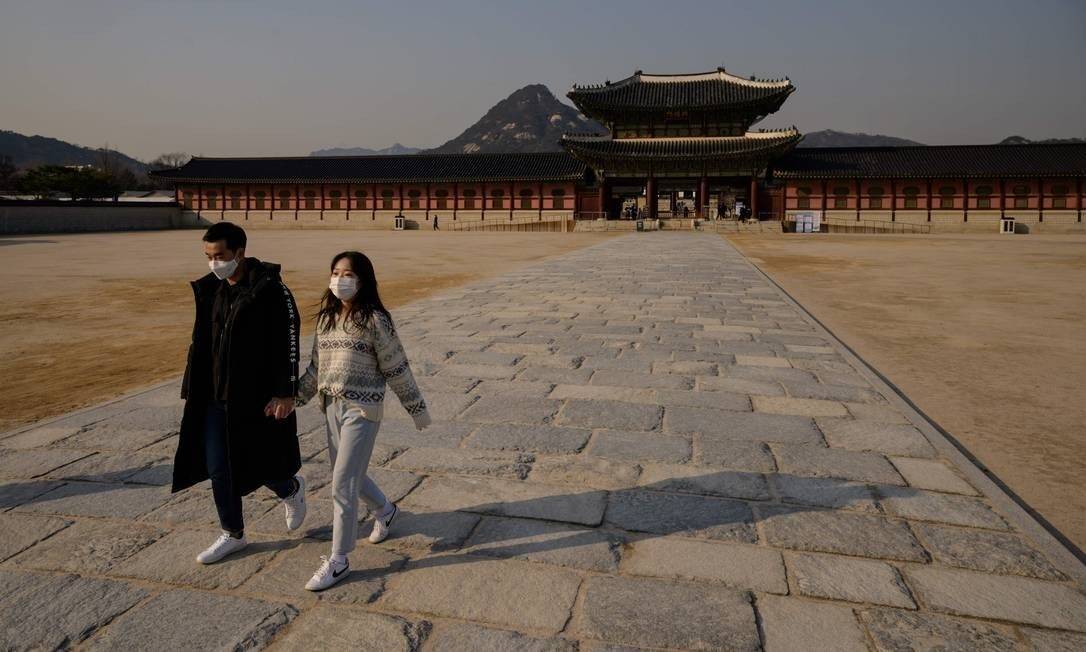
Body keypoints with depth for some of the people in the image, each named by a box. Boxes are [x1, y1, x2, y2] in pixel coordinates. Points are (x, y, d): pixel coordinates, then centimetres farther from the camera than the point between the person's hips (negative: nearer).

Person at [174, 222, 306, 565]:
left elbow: (288, 345, -16)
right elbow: (200, 344, 13)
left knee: (259, 466, 4)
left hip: (257, 399, -6)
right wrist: (192, 391, 13)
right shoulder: (210, 290, 6)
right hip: (216, 399, 6)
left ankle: (292, 490, 37)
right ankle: (232, 534, 28)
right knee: (218, 470, 10)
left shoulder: (271, 290, -14)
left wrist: (285, 394, -18)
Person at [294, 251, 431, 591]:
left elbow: (397, 369, -8)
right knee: (349, 475, 20)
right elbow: (316, 367, 14)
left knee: (342, 484, -5)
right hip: (332, 408, 7)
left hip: (362, 410, -7)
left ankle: (338, 560, 10)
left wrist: (417, 409, -3)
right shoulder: (326, 317, 6)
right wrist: (291, 399, 13)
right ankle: (385, 510, 48)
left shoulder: (375, 320, -13)